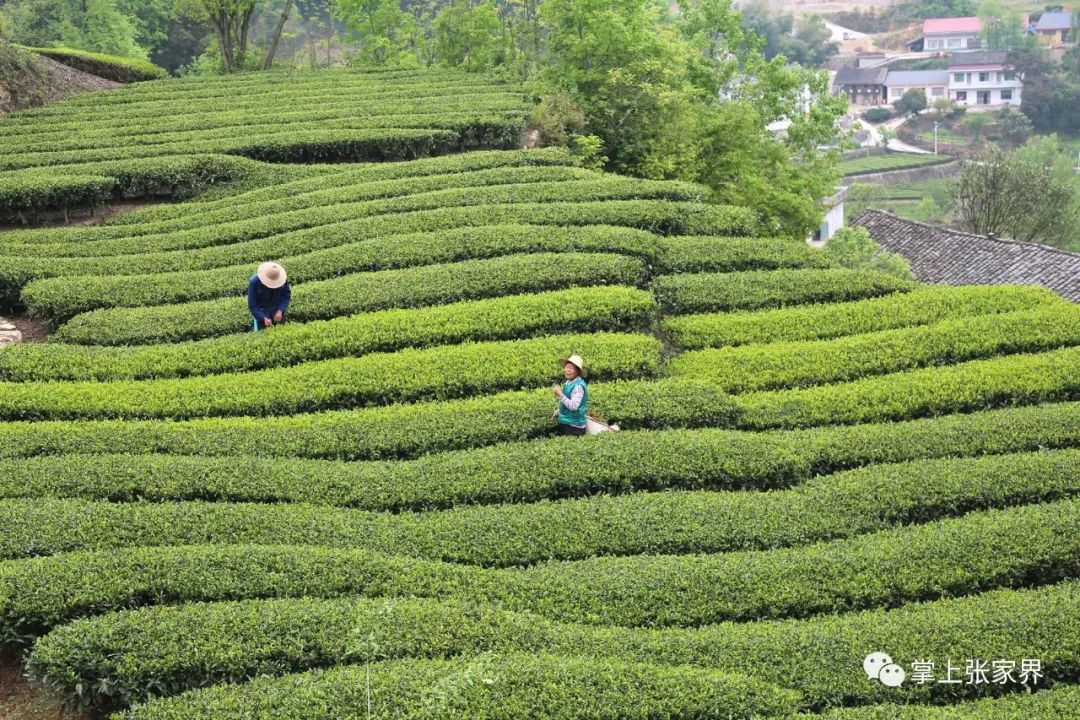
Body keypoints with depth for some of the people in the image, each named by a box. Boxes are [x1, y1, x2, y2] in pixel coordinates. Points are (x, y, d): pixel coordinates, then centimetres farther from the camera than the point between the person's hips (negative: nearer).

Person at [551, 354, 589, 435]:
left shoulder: (578, 386, -19)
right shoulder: (567, 383, 7)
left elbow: (573, 406, -26)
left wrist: (560, 394, -24)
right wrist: (558, 411, 10)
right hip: (564, 423, 9)